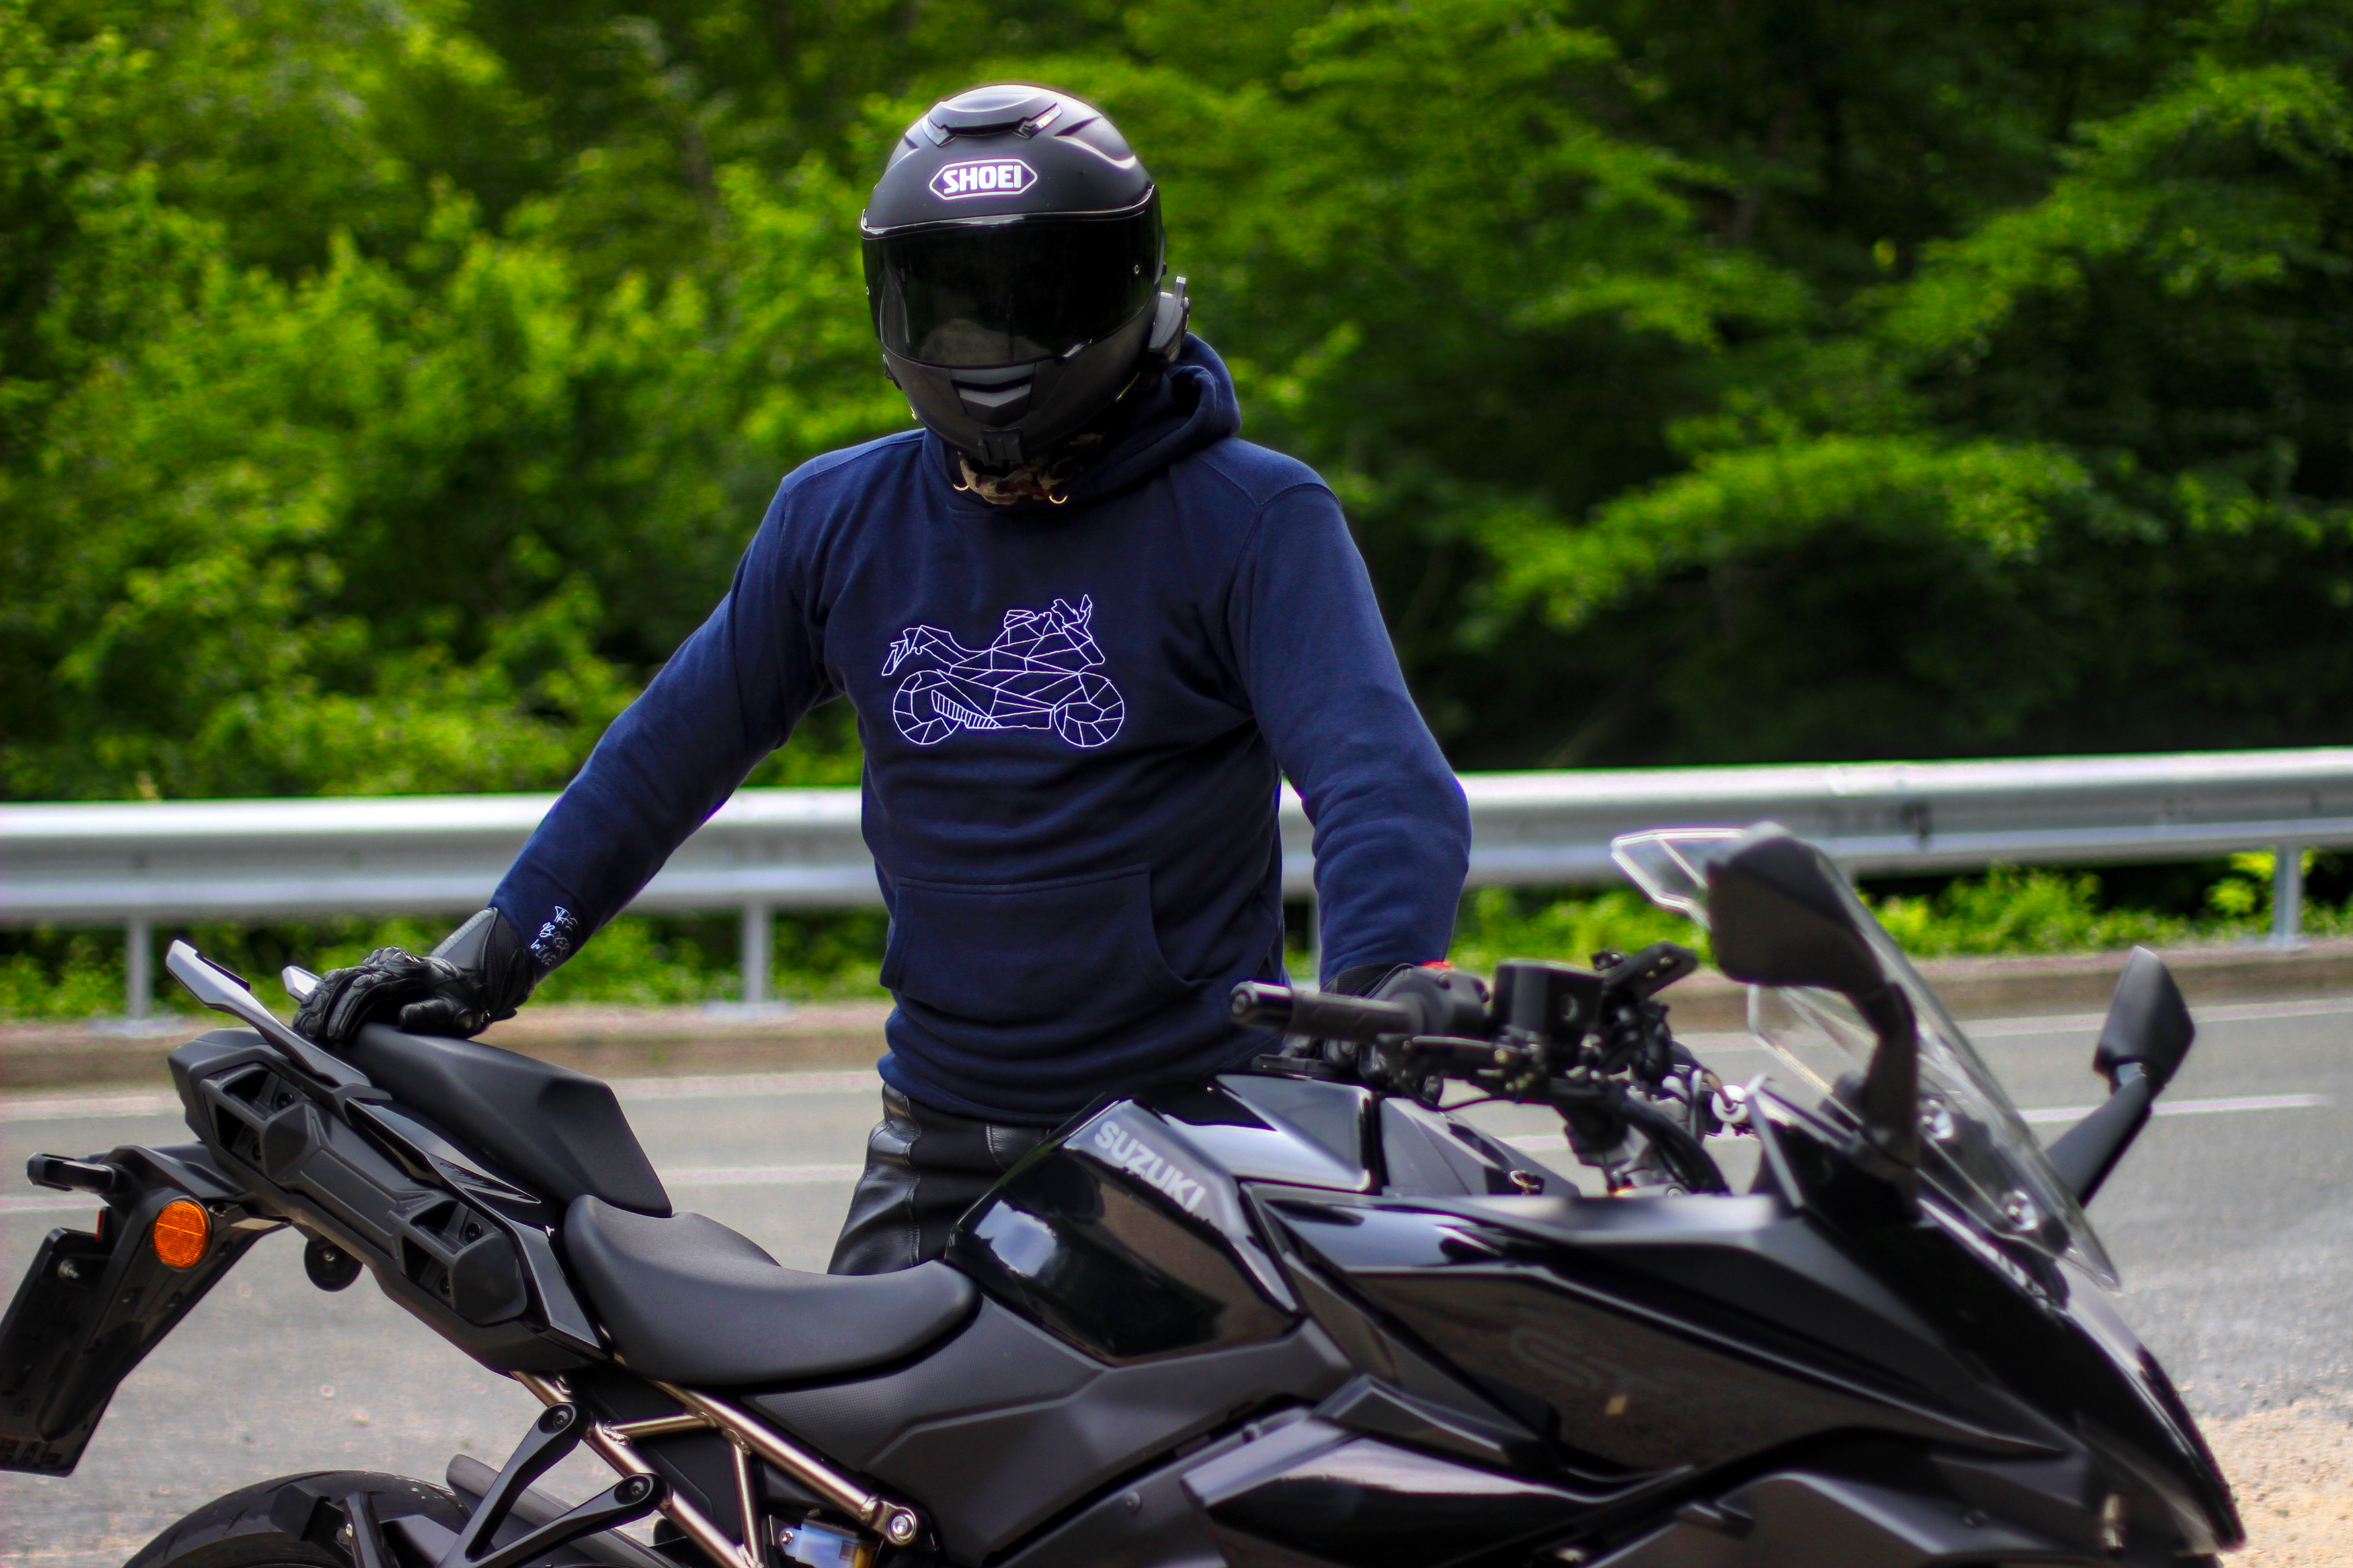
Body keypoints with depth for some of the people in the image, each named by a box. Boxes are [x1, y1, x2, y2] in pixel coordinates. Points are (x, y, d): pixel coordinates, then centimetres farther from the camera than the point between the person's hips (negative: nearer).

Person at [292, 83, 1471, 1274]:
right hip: (940, 1142, 4)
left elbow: (1378, 774, -18)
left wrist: (1376, 1000, -36)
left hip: (1195, 1120, -4)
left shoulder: (1252, 520, -6)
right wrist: (488, 954, 10)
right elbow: (675, 747, 16)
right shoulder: (838, 517, 9)